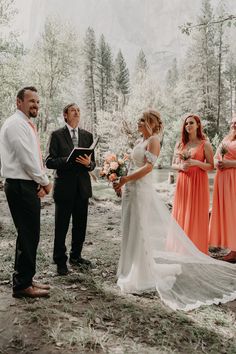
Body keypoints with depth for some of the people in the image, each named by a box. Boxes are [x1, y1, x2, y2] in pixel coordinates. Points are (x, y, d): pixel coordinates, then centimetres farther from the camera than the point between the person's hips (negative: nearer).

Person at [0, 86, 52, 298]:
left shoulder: (26, 125, 18)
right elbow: (27, 159, -19)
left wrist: (39, 183, 9)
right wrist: (45, 182, -8)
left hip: (28, 186, 10)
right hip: (21, 187, -10)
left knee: (29, 235, 15)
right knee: (28, 235, -4)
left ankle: (25, 279, 27)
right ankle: (22, 285, 9)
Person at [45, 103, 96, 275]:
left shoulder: (87, 135, 10)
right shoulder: (57, 135, -2)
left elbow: (93, 163, 11)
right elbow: (49, 162, -7)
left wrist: (88, 163, -12)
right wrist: (69, 160, -20)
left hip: (82, 187, 4)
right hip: (64, 187, -4)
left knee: (80, 225, 14)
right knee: (61, 227, 4)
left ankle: (76, 256, 32)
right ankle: (60, 261, 18)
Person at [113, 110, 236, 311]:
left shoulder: (153, 140, -10)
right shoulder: (140, 141, 16)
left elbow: (148, 167, -22)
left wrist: (125, 179, -20)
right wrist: (123, 182, 7)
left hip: (142, 190, -9)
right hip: (131, 189, 9)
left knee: (139, 232, -1)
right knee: (131, 231, 15)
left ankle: (142, 277, 13)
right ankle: (134, 271, 31)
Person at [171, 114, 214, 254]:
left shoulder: (204, 144, -1)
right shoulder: (180, 144, 11)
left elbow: (211, 166, -3)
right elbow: (173, 164, 13)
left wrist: (196, 162, -18)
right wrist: (181, 166, -9)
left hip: (198, 182, -4)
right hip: (182, 182, 4)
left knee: (196, 215, -1)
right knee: (181, 214, 5)